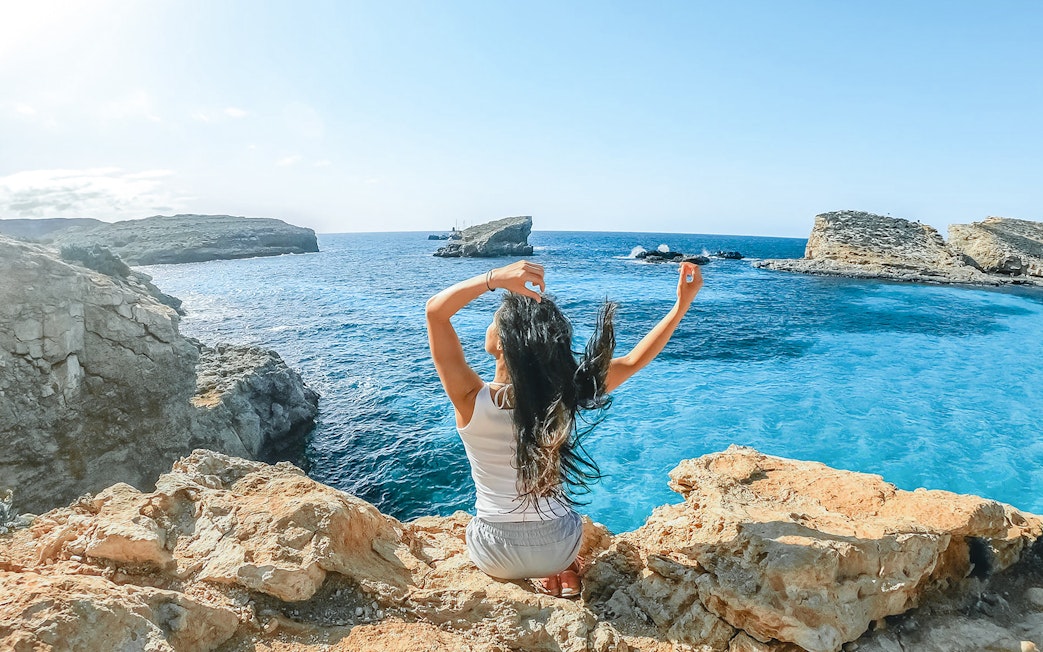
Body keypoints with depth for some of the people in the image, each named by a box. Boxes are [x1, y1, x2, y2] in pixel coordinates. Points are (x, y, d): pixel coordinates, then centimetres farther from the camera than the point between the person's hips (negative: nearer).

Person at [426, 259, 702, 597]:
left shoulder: (472, 401, -27)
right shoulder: (566, 396, -23)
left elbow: (435, 309, -24)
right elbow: (634, 361, -11)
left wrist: (494, 278, -37)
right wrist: (682, 304, -11)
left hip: (493, 556, -1)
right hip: (559, 549, 2)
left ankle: (544, 575, 18)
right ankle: (563, 568, 19)